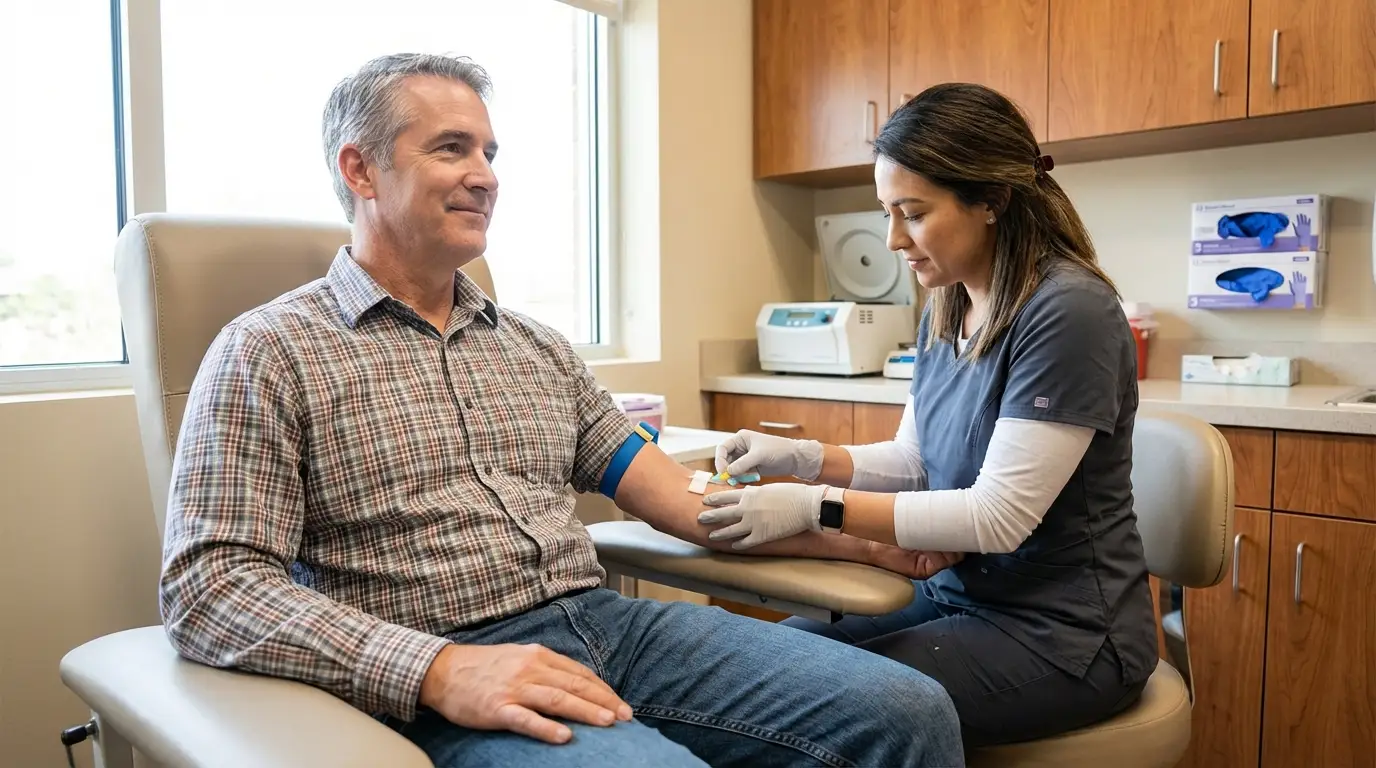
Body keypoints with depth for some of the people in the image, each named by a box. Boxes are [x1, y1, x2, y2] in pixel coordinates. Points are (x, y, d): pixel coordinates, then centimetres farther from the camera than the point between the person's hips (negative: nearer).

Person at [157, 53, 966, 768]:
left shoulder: (535, 343, 18)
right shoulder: (269, 352, 0)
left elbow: (642, 475, 14)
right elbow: (209, 584, -8)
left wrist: (850, 539, 7)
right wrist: (437, 669, -22)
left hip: (611, 623, 6)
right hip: (445, 681, -5)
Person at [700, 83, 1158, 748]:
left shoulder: (1069, 312, -21)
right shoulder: (945, 311, 3)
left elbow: (999, 515, -24)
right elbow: (913, 462, 10)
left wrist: (818, 507, -27)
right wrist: (801, 457, -6)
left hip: (1063, 632, -7)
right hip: (959, 594, 7)